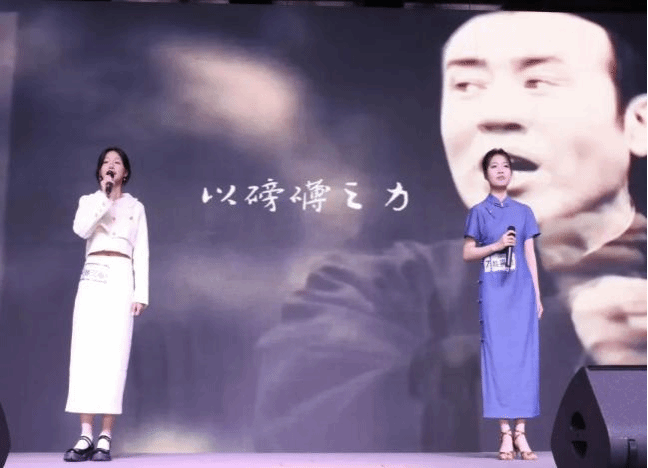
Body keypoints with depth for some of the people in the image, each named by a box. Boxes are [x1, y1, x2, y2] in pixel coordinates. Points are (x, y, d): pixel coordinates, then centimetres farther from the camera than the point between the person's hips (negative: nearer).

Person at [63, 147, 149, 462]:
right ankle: (86, 436, -8)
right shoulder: (89, 200, 17)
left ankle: (105, 437, -9)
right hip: (92, 278, 1)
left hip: (121, 278, -1)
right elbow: (80, 229, -5)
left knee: (114, 353, -9)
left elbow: (141, 252, 8)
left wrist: (141, 292, -2)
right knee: (86, 352, -8)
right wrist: (105, 196, -6)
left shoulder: (135, 207, 15)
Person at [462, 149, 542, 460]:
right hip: (493, 290, -2)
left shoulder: (523, 211, 12)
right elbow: (467, 254, 5)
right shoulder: (479, 212, 7)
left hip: (521, 290, 2)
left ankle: (520, 432, 2)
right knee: (497, 355, -3)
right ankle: (505, 433, 1)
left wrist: (537, 295, 5)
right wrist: (496, 245, -11)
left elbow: (530, 255, 11)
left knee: (524, 355, -3)